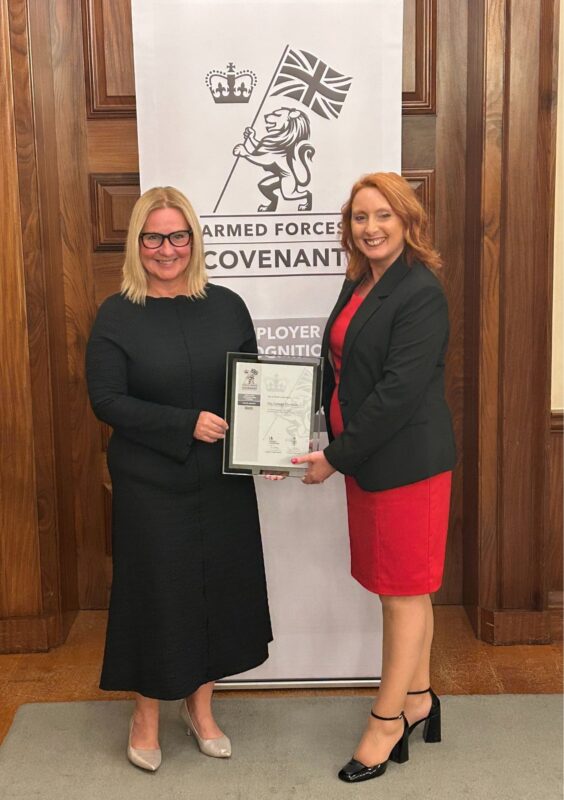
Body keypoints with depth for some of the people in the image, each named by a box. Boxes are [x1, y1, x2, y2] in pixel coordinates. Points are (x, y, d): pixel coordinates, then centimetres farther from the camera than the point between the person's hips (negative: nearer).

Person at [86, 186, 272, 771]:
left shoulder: (227, 306, 3)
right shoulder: (117, 316, -6)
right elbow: (106, 400, -12)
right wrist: (187, 423, -20)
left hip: (224, 481, 3)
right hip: (150, 486, -3)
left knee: (220, 586, 12)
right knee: (157, 591, 7)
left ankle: (200, 705, 35)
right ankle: (146, 714, 31)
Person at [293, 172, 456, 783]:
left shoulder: (420, 294, -16)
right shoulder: (359, 285, 10)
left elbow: (399, 391, -21)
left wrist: (336, 457, -16)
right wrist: (330, 448, 4)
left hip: (406, 463, -8)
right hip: (363, 460, 8)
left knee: (405, 590, 5)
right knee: (398, 588, 17)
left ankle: (386, 725, 20)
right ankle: (418, 700, 34)